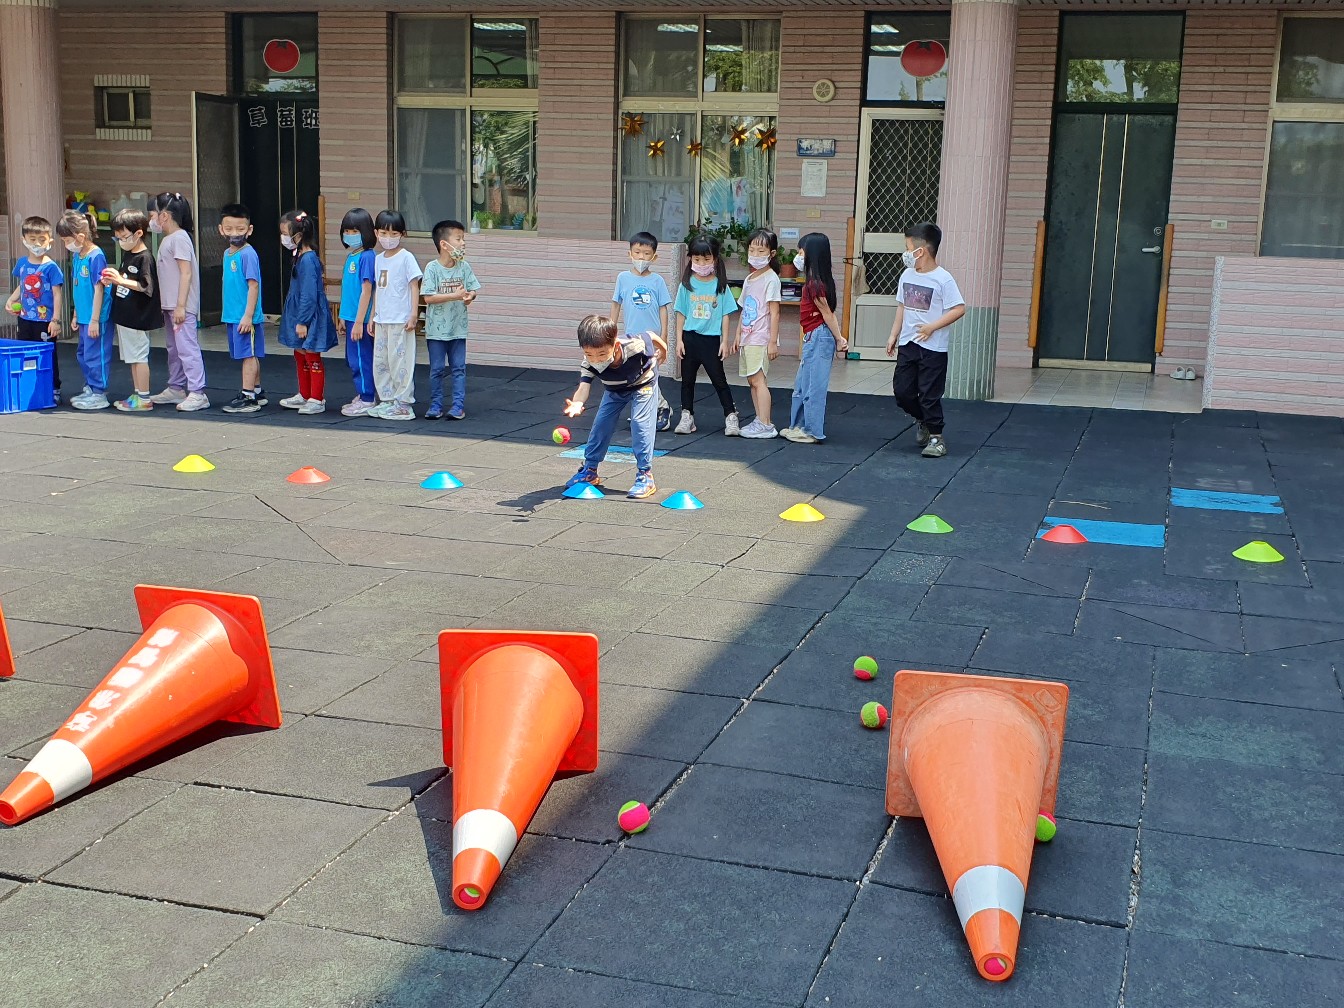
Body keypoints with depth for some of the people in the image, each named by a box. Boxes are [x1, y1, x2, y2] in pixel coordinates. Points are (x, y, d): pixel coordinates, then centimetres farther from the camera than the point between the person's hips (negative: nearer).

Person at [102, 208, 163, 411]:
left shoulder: (144, 258, -15)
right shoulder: (126, 254, 13)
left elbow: (144, 286, -21)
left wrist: (120, 280, -26)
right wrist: (112, 280, 4)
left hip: (137, 318, -9)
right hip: (124, 316, 9)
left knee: (139, 357, -5)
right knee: (133, 358, 14)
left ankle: (144, 399, 0)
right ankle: (136, 394, 22)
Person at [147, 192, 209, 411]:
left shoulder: (179, 238, -14)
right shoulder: (168, 239, 16)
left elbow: (186, 273, -19)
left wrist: (181, 306, -23)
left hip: (182, 306, -10)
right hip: (169, 305, 10)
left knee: (187, 347, -12)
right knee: (174, 348, 17)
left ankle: (197, 393, -12)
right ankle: (176, 389, 26)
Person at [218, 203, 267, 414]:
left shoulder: (248, 254, -14)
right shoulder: (227, 253, 13)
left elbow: (253, 286, -18)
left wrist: (248, 315, -21)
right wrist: (226, 314, 22)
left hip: (245, 317, -9)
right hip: (232, 316, 9)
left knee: (249, 355, -3)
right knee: (250, 355, 16)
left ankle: (248, 397, 0)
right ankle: (257, 392, 25)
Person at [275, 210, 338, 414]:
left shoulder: (308, 259, -20)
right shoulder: (300, 257, 11)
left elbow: (309, 294, -22)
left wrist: (302, 322, -21)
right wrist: (298, 320, 19)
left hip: (310, 316, -10)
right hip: (298, 314, 10)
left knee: (312, 357, -2)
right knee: (300, 356, 18)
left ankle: (317, 399, 6)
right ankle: (304, 395, 29)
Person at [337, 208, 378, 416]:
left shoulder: (367, 256, -14)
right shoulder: (350, 256, 13)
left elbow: (366, 291, -17)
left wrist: (359, 321, -18)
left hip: (360, 318, -9)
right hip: (351, 316, 9)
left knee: (360, 358, -3)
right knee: (352, 358, 15)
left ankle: (367, 401, 5)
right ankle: (362, 396, 24)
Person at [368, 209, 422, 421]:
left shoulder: (406, 258, -7)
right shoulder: (379, 259, 13)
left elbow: (414, 287, -9)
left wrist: (413, 315, -14)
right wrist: (373, 317, 17)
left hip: (400, 320, -7)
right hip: (382, 320, 7)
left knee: (399, 360, -4)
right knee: (380, 362, 10)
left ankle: (403, 404, 2)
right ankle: (387, 401, 20)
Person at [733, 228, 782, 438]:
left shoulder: (771, 279, -9)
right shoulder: (749, 279, 16)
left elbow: (774, 313, -13)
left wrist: (773, 341, -16)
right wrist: (738, 336, 18)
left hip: (761, 340, -9)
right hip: (747, 339, 9)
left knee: (758, 379, -12)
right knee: (752, 380, 10)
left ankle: (765, 425, -12)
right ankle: (760, 421, 16)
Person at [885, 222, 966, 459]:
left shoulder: (943, 279, -14)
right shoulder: (907, 275, 6)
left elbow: (959, 309, -16)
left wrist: (932, 327, -19)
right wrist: (893, 335, 14)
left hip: (933, 348, -6)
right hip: (907, 344, 6)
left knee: (930, 394, -1)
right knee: (902, 390, 8)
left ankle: (935, 437, 12)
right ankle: (922, 420, 32)